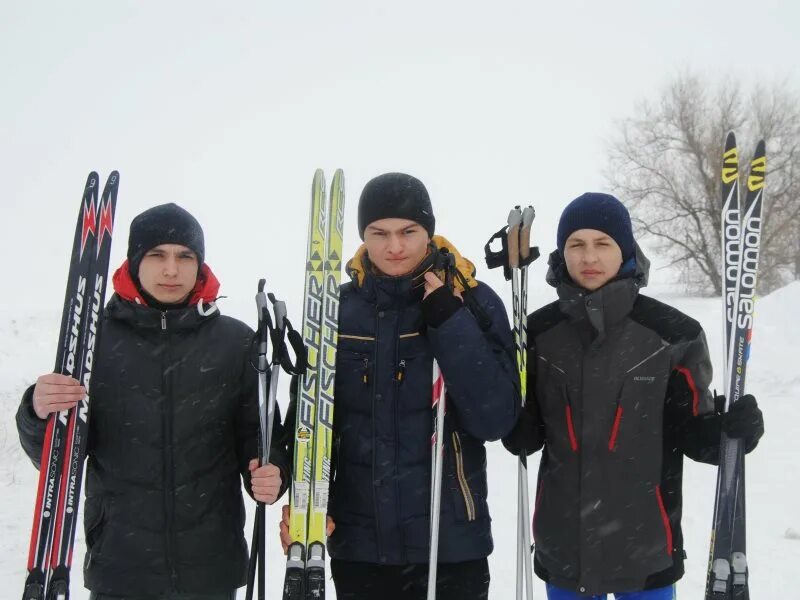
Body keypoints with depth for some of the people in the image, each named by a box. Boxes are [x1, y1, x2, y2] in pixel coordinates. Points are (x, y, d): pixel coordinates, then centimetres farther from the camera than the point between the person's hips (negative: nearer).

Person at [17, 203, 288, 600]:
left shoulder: (235, 341, -1)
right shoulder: (95, 337, -1)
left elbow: (255, 432, 3)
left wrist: (270, 471, -17)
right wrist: (39, 414, -20)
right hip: (118, 567, 0)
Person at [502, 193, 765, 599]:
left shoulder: (673, 334, -8)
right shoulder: (539, 334, -2)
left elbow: (691, 432, -2)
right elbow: (523, 435, 2)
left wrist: (730, 429, -22)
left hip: (645, 546, -2)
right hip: (562, 545, 2)